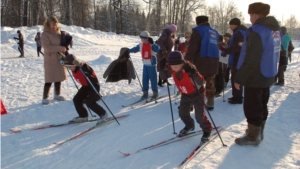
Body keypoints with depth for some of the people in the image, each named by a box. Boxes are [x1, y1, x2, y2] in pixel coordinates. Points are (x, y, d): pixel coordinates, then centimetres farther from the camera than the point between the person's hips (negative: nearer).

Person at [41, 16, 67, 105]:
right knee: (49, 80, -4)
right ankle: (45, 97, 7)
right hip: (50, 60, -6)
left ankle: (57, 94, 26)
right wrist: (60, 48, -23)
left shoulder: (58, 32, 10)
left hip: (60, 59, 6)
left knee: (59, 78, 12)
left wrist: (65, 47, 0)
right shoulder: (45, 34, -9)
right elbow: (47, 47, -19)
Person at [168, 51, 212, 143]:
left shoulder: (189, 69, -35)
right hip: (185, 95, 6)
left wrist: (194, 73, -53)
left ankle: (207, 130, 20)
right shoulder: (173, 70, -15)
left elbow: (200, 82, -38)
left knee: (199, 116, -7)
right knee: (182, 113, 11)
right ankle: (189, 126, 42)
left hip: (197, 94, -6)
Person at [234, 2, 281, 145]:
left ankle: (253, 137, 13)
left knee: (251, 108, 2)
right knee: (261, 106, 19)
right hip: (267, 75, 9)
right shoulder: (275, 30, 8)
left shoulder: (257, 31, -21)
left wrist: (239, 78, -18)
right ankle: (258, 132, 32)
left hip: (255, 77, -9)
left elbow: (250, 60, -25)